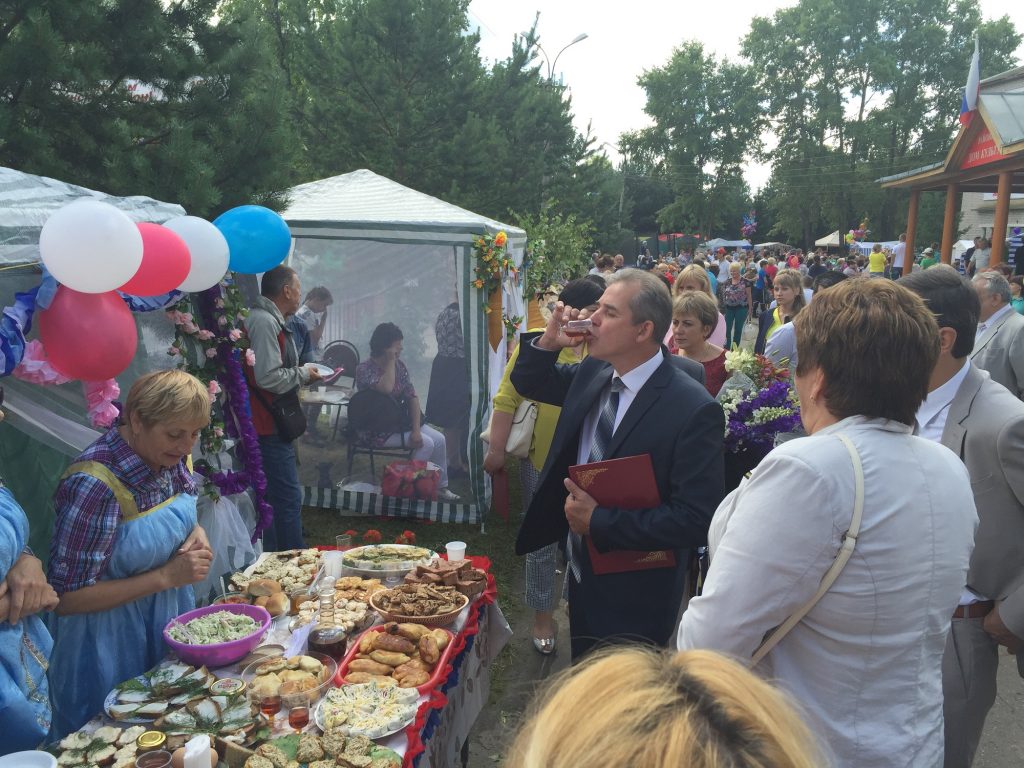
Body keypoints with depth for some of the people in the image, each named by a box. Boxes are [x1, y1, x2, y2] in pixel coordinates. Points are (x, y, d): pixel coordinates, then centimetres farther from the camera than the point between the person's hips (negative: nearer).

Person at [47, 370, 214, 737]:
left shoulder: (172, 457, -9)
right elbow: (66, 598, -22)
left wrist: (197, 535, -10)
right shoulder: (95, 484, -29)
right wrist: (166, 577, -25)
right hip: (112, 648, -6)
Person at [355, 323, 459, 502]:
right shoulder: (364, 369, -15)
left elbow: (412, 397, -3)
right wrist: (390, 360, -23)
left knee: (439, 440, -7)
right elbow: (386, 388, -34)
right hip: (377, 430, -7)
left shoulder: (399, 366, 3)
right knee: (426, 443, -20)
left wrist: (416, 429, -14)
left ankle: (440, 487, 8)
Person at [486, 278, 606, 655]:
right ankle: (542, 614, 32)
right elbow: (507, 399, -8)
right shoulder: (535, 343, -10)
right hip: (541, 461, -2)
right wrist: (496, 450, -8)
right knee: (543, 543, 13)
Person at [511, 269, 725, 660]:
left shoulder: (693, 409, -25)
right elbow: (527, 384, 13)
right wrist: (548, 342, -9)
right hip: (582, 573, 7)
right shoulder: (593, 373, -4)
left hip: (634, 599, -7)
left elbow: (696, 520, -26)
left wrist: (598, 521, -23)